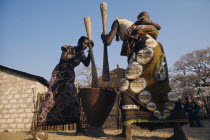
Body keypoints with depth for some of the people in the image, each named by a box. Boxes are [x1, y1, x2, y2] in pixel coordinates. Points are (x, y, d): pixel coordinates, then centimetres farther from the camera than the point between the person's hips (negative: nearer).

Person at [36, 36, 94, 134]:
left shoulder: (81, 55, 5)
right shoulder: (68, 48, -7)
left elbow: (86, 64, -12)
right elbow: (62, 60, -21)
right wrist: (75, 57, -29)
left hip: (69, 77, 3)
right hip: (58, 75, -3)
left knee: (74, 100, -12)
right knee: (50, 98, -7)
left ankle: (79, 128, -13)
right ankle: (39, 125, 0)